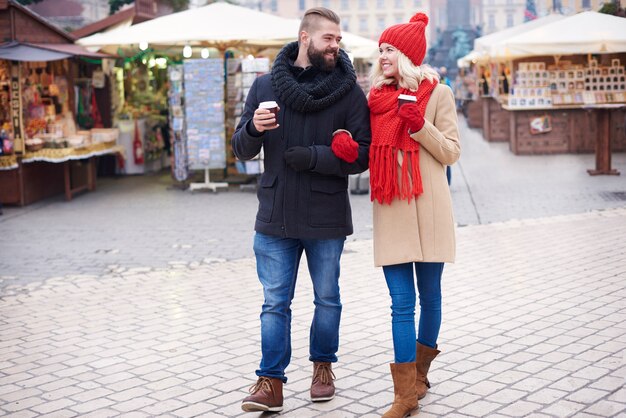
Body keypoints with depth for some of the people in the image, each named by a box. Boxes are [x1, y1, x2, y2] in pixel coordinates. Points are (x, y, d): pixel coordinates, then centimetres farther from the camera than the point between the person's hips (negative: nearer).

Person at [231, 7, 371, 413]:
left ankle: (323, 367, 34)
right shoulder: (265, 86, 3)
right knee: (275, 304, 6)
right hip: (275, 217, 1)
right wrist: (254, 129, -15)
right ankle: (271, 382, 14)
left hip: (327, 219, -1)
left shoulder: (349, 92, -4)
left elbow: (363, 155, -8)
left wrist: (313, 157, -20)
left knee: (328, 299, 14)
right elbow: (242, 150, 7)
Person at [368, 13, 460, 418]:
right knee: (402, 302, -1)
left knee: (430, 295, 9)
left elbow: (451, 152, 0)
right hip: (391, 209, 2)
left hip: (428, 208, -2)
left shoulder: (438, 93, 1)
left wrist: (421, 126, -16)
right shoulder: (376, 95, 11)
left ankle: (419, 376, 28)